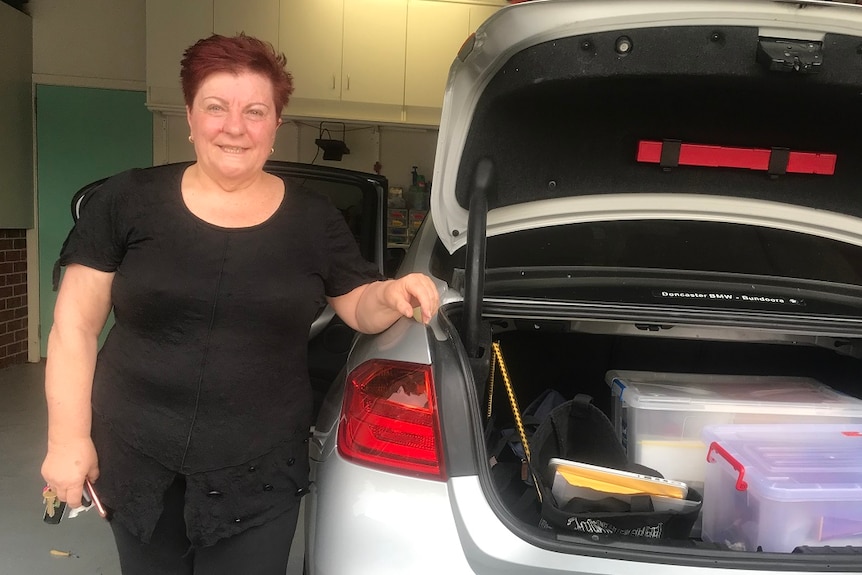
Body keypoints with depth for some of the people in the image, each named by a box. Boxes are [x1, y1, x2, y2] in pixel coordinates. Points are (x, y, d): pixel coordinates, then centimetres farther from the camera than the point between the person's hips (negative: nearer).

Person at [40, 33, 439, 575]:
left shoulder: (315, 219, 1)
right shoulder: (128, 200, -3)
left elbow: (359, 306, 9)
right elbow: (75, 325, -1)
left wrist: (391, 295, -13)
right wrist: (69, 437, -4)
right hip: (137, 465, 1)